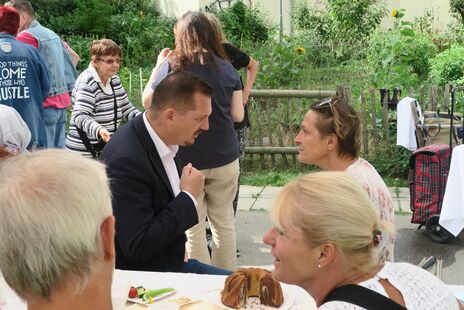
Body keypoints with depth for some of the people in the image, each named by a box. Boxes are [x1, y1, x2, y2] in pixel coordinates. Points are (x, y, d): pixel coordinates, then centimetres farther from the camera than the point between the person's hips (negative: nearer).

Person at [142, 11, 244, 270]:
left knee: (193, 227, 7)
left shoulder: (172, 66, -6)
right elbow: (237, 115, 3)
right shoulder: (227, 68, 0)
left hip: (186, 159, -2)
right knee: (224, 222, 14)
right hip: (224, 158, 3)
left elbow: (147, 99, 7)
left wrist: (158, 66, 16)